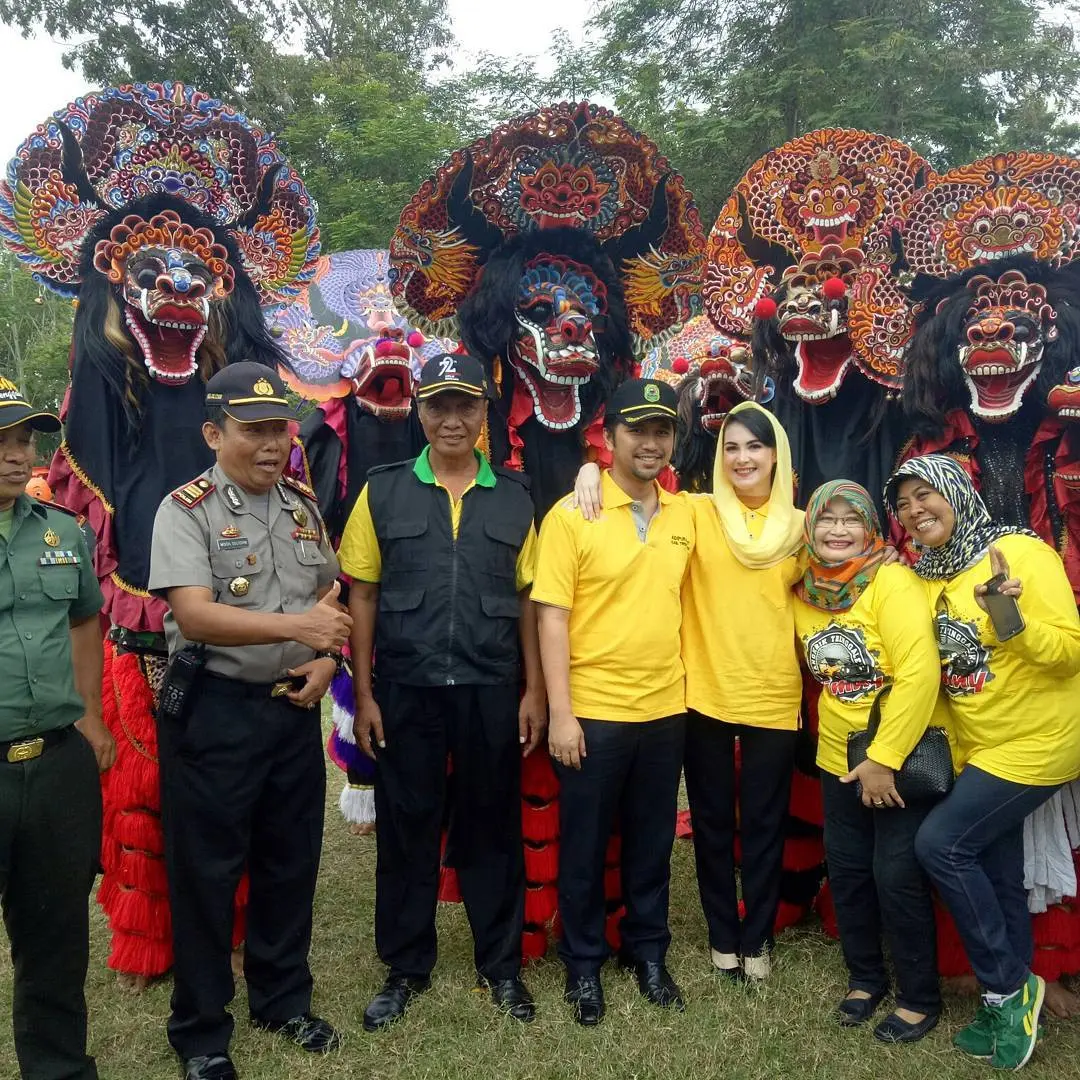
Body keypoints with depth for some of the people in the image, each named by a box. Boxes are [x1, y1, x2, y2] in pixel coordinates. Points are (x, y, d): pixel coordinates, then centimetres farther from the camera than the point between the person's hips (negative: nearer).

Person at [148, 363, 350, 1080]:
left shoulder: (304, 506, 7)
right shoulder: (186, 510, -10)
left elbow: (330, 597, 15)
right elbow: (193, 614, -22)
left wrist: (327, 659, -4)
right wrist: (296, 625, -33)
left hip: (294, 707, 5)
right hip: (214, 712, -5)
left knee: (291, 860, 16)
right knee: (206, 872, 7)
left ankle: (283, 999, 36)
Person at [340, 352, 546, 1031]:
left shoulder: (514, 497, 5)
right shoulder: (384, 491, 1)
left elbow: (528, 598, 7)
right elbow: (362, 596, 2)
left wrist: (535, 689, 2)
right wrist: (364, 693, -2)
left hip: (491, 691, 1)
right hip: (405, 689, 0)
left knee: (493, 825, 12)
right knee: (406, 827, 11)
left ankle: (502, 965, 30)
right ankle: (406, 969, 30)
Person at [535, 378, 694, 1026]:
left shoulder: (686, 515, 4)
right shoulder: (571, 516, -10)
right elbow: (552, 616, -11)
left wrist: (684, 685, 8)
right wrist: (560, 711, -14)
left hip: (666, 708, 4)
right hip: (593, 710, -4)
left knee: (653, 842, 17)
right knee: (585, 845, 10)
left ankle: (648, 951, 35)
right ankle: (584, 963, 28)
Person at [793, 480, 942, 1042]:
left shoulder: (892, 582, -18)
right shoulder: (803, 594, 1)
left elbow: (919, 673, -24)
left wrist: (884, 758, -23)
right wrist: (852, 754, 8)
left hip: (901, 760, -6)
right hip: (838, 758, 6)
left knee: (897, 876, 0)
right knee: (846, 870, 13)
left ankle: (920, 997, 22)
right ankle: (865, 976, 34)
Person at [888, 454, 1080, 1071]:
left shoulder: (1020, 551, -16)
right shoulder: (930, 577, 6)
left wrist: (1014, 623, -36)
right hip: (978, 748, 7)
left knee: (939, 843, -12)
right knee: (996, 875, 12)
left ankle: (1011, 986, 7)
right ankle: (1013, 1005, 27)